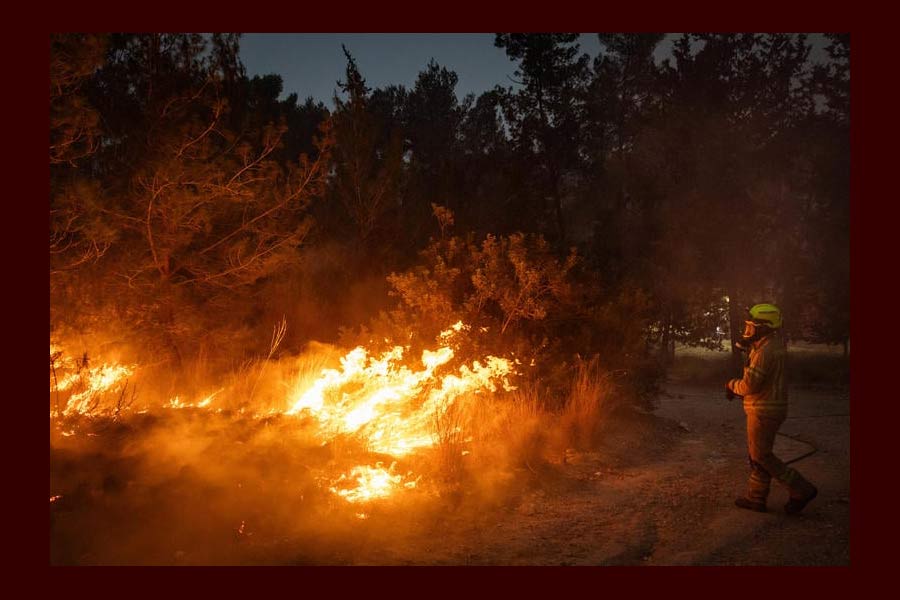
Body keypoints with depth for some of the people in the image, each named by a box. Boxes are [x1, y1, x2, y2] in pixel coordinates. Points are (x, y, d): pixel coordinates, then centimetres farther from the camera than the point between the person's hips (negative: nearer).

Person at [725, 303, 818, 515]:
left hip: (764, 411, -10)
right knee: (757, 454, 15)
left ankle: (801, 490, 5)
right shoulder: (772, 346, 10)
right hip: (769, 408, 10)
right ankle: (756, 499, 21)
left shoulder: (765, 351, -22)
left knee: (761, 456, 0)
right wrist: (736, 387, 5)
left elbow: (749, 386, -22)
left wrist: (732, 384, -4)